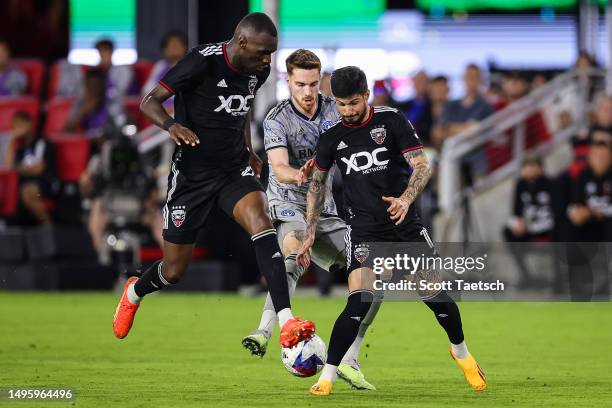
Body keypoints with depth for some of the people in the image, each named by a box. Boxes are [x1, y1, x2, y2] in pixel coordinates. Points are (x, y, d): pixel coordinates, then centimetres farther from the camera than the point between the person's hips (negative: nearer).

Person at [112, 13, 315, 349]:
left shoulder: (258, 70, 1)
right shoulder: (202, 62, -18)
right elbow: (149, 101, -16)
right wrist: (171, 125, -35)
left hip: (234, 170, 4)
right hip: (192, 176, -4)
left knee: (260, 221, -28)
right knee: (174, 271, 6)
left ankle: (286, 324, -36)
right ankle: (133, 292, 44)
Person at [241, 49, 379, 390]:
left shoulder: (334, 110, 5)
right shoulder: (277, 121, -11)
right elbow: (279, 168, -26)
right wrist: (297, 175, -48)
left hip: (325, 211, 6)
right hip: (288, 205, -6)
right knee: (295, 249, -40)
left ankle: (348, 360, 6)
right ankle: (264, 331, -54)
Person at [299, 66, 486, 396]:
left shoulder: (391, 121, -5)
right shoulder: (331, 137, 2)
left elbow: (422, 165, -8)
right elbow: (317, 183, 15)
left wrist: (406, 198, -27)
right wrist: (310, 234, 11)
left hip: (405, 223, 0)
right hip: (364, 229, 0)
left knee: (435, 295, 1)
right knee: (359, 302, -20)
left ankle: (461, 352, 30)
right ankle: (326, 377, -13)